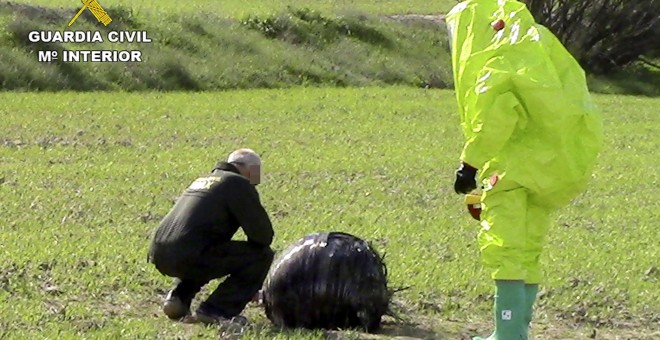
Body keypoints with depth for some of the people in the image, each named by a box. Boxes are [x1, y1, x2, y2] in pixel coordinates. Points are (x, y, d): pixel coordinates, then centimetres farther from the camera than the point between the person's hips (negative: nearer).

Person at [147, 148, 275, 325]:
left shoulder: (202, 180, 29)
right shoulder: (239, 184, 2)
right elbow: (262, 232, -4)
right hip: (189, 256, -9)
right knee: (262, 256, 1)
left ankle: (178, 299, 17)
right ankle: (215, 310, -5)